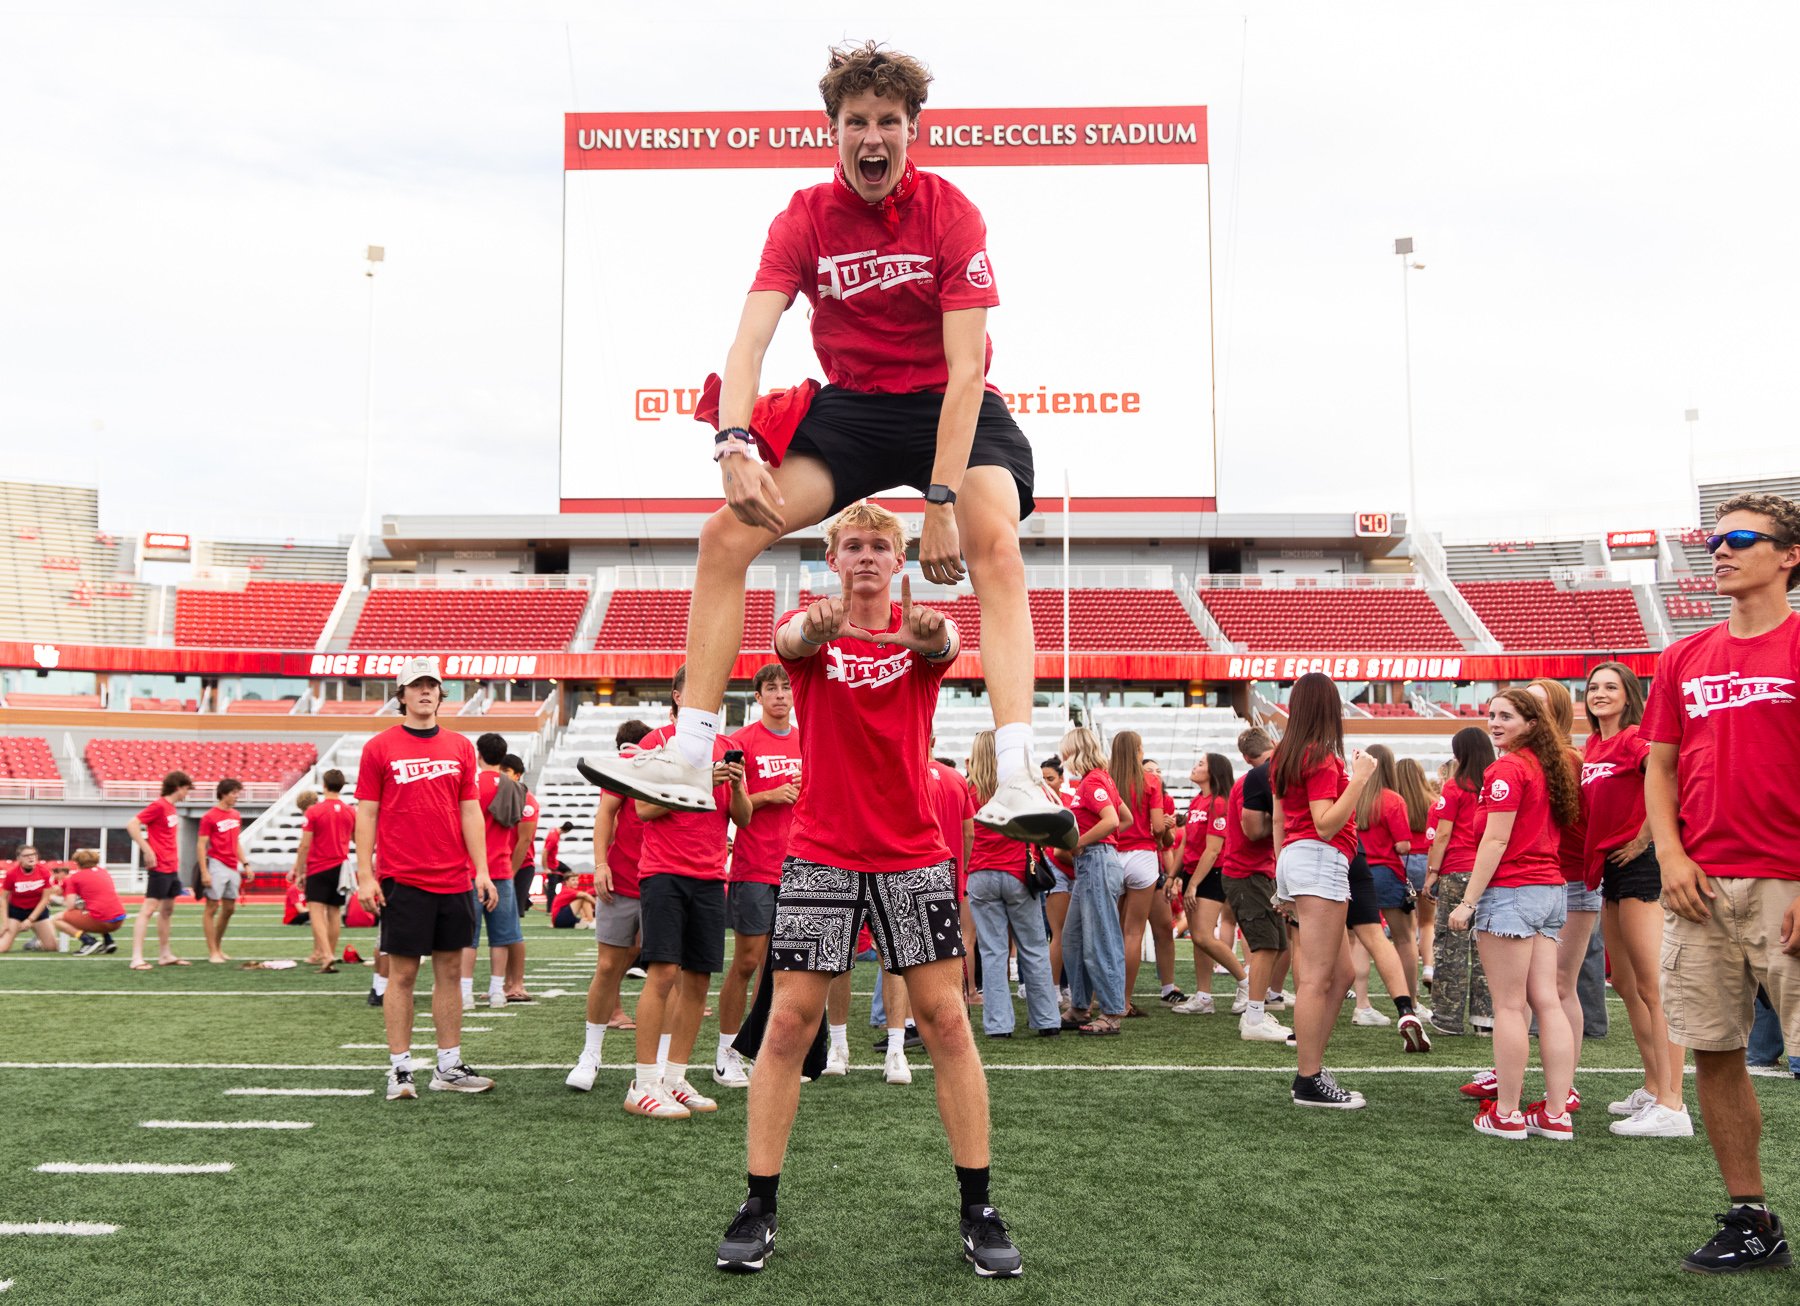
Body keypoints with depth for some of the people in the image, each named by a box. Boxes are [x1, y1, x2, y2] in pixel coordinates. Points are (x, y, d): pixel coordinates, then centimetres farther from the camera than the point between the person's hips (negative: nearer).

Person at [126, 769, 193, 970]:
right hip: (159, 867, -10)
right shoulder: (158, 806, -12)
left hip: (172, 867, 10)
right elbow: (131, 825, -19)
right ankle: (137, 958, -12)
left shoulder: (172, 808, 14)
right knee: (149, 908, -10)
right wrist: (147, 850, -20)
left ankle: (165, 955, 22)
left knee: (167, 910, 14)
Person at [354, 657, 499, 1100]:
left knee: (450, 970, 8)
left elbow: (470, 811, 11)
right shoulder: (379, 747, 1)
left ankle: (449, 1067, 16)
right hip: (402, 880, -4)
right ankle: (399, 1069, 8)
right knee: (402, 973, 1)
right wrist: (364, 875, -6)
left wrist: (482, 871, 5)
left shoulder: (460, 746, 10)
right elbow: (366, 813, 1)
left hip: (454, 880, 4)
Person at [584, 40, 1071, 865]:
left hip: (952, 408, -3)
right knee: (726, 531, -12)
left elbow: (965, 369, -21)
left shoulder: (950, 214, -15)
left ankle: (1016, 781, -39)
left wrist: (941, 501, -29)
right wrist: (736, 446, -37)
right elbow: (748, 340, -17)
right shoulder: (805, 219, -7)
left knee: (995, 542, -32)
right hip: (849, 405, 3)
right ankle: (687, 762, -6)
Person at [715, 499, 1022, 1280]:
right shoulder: (809, 629, 2)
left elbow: (944, 645, -23)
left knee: (945, 1017, -1)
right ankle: (759, 1207, 11)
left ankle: (976, 1210, 10)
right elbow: (790, 640, -23)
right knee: (789, 1020, -1)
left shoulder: (920, 630, 2)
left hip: (913, 855, 1)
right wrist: (813, 629, -48)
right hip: (820, 854, 0)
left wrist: (928, 632, -48)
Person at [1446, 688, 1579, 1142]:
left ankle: (1506, 1114, 0)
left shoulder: (1507, 768, -11)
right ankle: (1556, 1113, 9)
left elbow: (1496, 839, -14)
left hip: (1511, 891, -8)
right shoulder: (1552, 767, 15)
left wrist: (1468, 901, -12)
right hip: (1552, 890, 8)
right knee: (1547, 1002, 7)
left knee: (1509, 1005, -4)